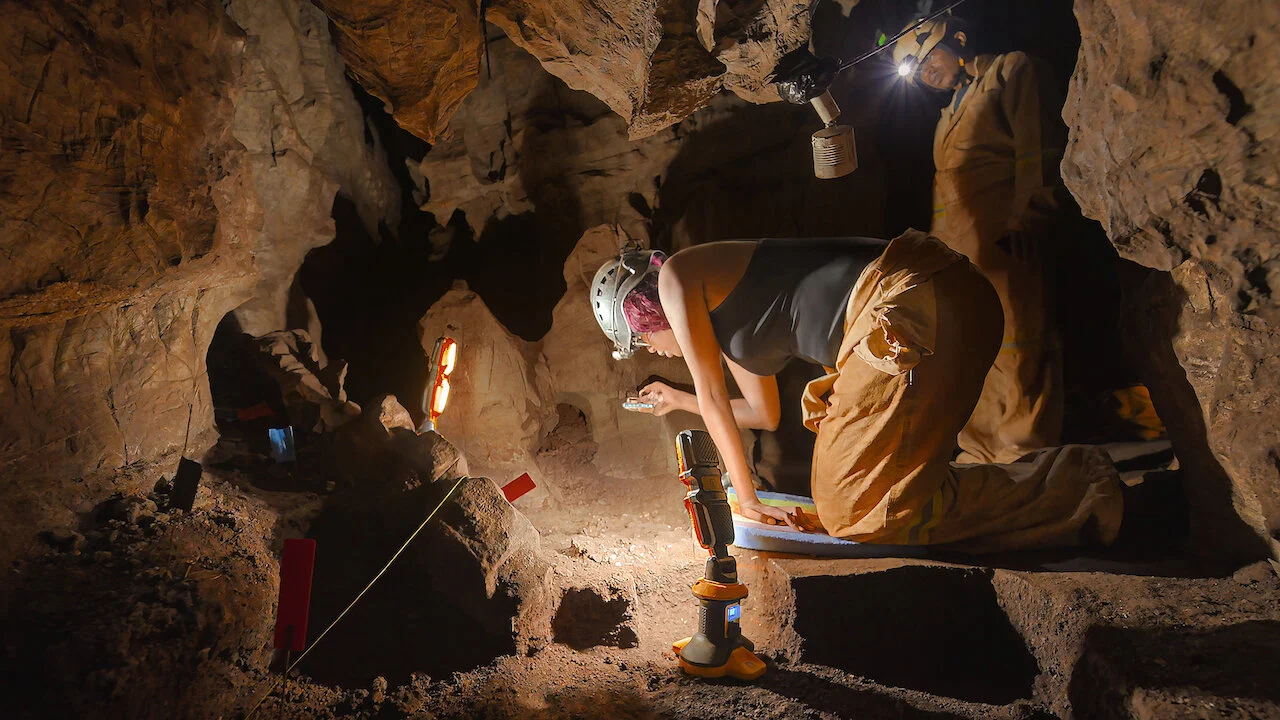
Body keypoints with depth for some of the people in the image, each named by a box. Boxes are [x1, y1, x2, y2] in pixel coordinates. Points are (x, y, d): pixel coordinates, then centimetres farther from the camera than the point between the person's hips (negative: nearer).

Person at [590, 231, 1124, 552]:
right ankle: (1062, 480, 13)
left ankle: (1071, 488, -1)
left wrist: (748, 501, 14)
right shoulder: (721, 317, 30)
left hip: (917, 305, -10)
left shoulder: (676, 278, 6)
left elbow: (713, 396, 7)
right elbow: (764, 413, 41)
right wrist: (678, 401, 55)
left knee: (857, 509, -4)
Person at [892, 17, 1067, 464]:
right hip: (954, 251, 8)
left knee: (1014, 351, -9)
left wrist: (1023, 216, -16)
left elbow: (1037, 148, -6)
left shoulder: (1010, 71, 7)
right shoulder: (951, 114, 30)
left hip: (1002, 242, -8)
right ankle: (981, 454, 14)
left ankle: (1025, 456, -5)